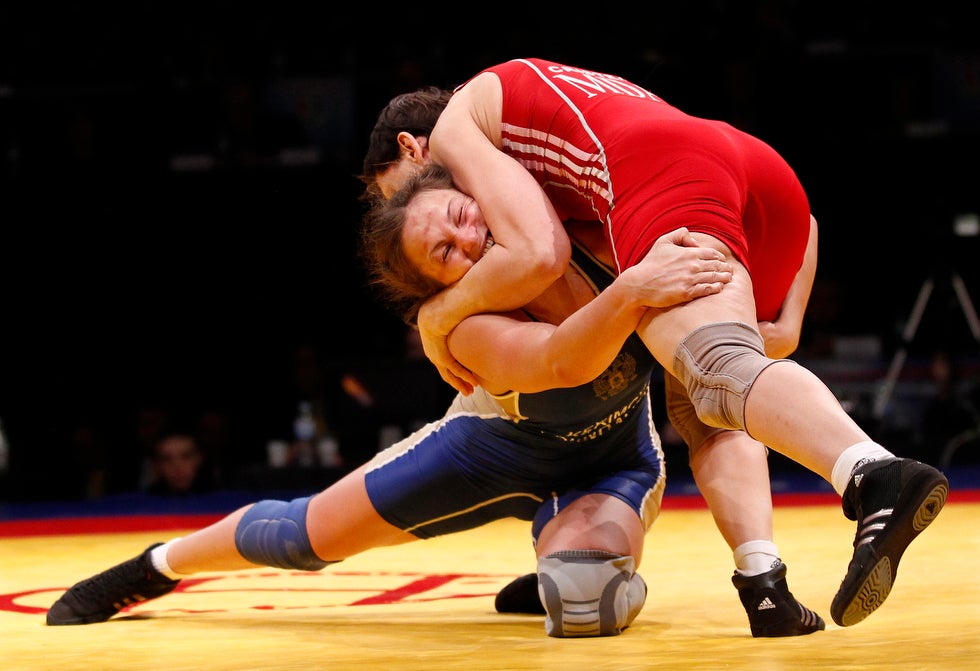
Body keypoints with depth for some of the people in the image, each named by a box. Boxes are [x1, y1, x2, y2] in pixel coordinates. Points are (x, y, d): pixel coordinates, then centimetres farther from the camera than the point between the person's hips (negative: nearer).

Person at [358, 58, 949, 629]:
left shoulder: (455, 126, 22)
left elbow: (539, 253, 2)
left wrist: (439, 316, 17)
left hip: (662, 171, -8)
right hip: (775, 173, 8)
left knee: (722, 375, -27)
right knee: (706, 413, 20)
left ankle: (874, 475, -54)